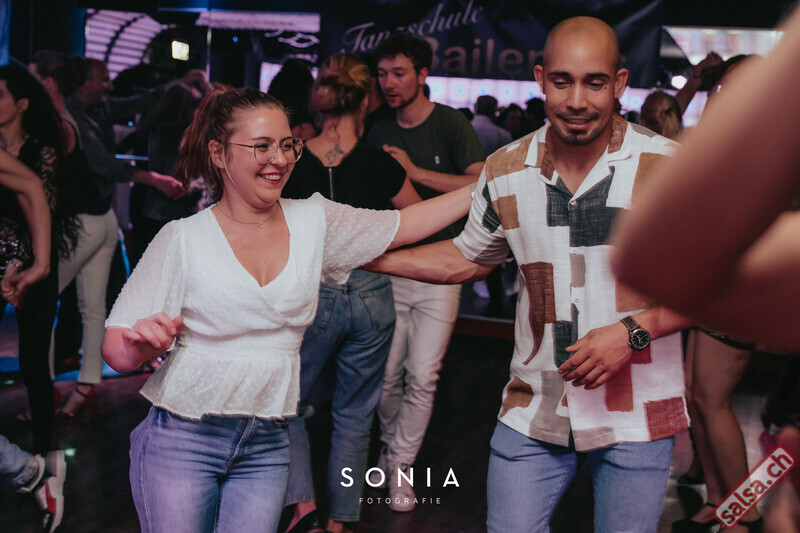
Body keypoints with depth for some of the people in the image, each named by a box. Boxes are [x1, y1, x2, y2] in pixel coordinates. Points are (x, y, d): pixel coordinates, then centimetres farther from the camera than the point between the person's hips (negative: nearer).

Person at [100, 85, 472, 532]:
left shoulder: (314, 221, 4)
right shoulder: (183, 239, -6)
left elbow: (406, 224, 9)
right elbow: (116, 350, -7)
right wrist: (142, 342, -29)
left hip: (266, 448, 3)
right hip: (181, 442, -2)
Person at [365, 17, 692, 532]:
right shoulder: (506, 171, -1)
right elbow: (467, 258, 15)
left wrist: (633, 331, -19)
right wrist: (361, 256, 11)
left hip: (638, 417, -1)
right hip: (533, 413, 2)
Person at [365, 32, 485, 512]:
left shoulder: (451, 124, -5)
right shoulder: (380, 134, 10)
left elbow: (482, 185, -19)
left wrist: (416, 172, -20)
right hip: (390, 269, 4)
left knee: (422, 376, -4)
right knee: (387, 374, 5)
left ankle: (399, 467, 8)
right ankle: (391, 450, 26)